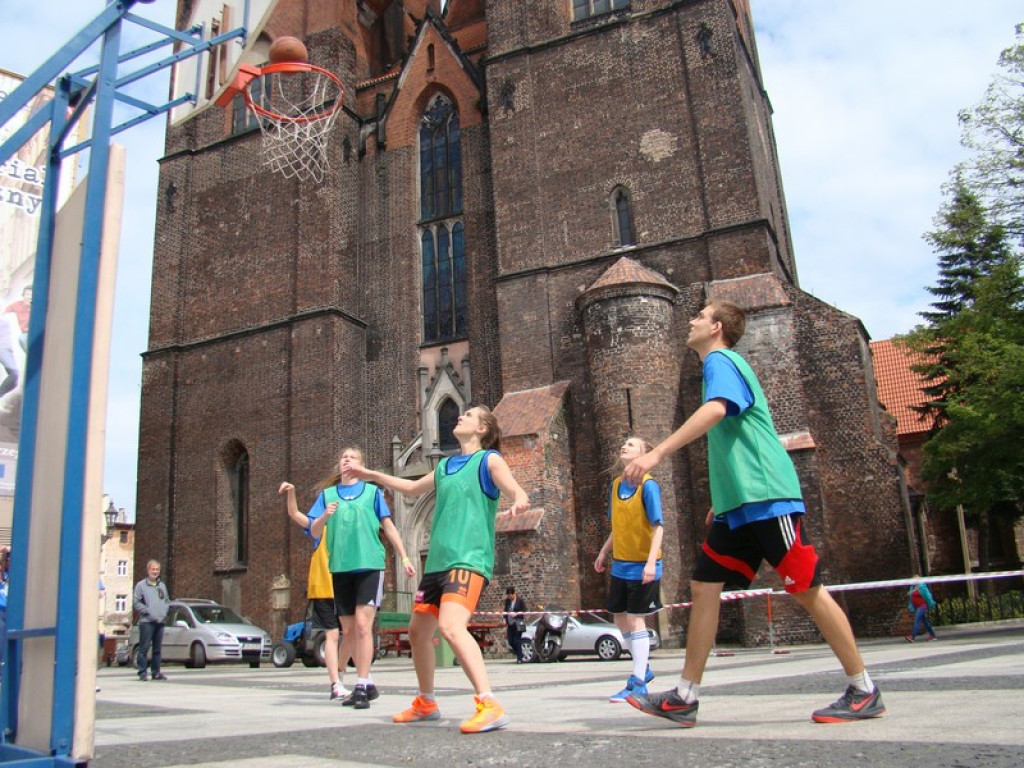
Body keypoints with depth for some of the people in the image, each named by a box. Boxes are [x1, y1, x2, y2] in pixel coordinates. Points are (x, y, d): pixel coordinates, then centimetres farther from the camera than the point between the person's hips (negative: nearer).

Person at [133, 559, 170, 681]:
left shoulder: (162, 585, 17)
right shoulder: (141, 585, 0)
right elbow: (136, 602, -6)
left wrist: (164, 611, 3)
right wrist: (149, 612, -14)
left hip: (160, 621, 5)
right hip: (147, 621, -5)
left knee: (158, 649, 8)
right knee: (144, 647, -7)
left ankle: (156, 672, 13)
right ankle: (142, 672, -1)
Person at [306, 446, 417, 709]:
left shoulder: (372, 491, 8)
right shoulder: (327, 494, 13)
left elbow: (388, 527, 9)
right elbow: (314, 532, 7)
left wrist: (404, 558, 5)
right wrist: (325, 516, -14)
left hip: (370, 564, -3)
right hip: (340, 568, 3)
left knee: (362, 624, -14)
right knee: (348, 630, 8)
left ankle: (361, 687, -9)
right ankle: (367, 683, 22)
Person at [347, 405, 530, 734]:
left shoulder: (489, 459, -2)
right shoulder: (445, 466, 18)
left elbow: (515, 489, -19)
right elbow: (413, 488, 35)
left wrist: (519, 500, -42)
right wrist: (374, 476, 39)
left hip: (469, 559, -8)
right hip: (437, 560, 8)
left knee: (451, 625, -29)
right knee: (418, 631, 15)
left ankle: (489, 706, -27)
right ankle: (426, 703, 35)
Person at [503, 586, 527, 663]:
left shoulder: (520, 600, -6)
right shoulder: (507, 601, 8)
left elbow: (524, 611, -5)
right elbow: (505, 610, 16)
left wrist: (516, 614, -18)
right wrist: (505, 620, 4)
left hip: (518, 624, -5)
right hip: (510, 624, 5)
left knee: (517, 641, -7)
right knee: (511, 641, 4)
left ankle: (519, 658, 3)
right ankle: (520, 655, 25)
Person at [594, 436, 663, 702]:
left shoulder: (648, 485, -14)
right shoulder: (616, 485, 7)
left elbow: (658, 526, -18)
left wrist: (651, 561, -26)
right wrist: (604, 552, 16)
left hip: (641, 566, -7)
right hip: (620, 565, 7)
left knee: (635, 619, -3)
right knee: (620, 618, 13)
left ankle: (638, 683, 7)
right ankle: (643, 668, 31)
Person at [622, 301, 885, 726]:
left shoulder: (721, 360, -7)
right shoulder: (722, 366, 22)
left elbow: (716, 410, -30)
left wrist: (657, 453, -35)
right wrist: (722, 499, 29)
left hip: (767, 498, -10)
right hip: (738, 504, 10)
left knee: (808, 589, -2)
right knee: (704, 586, 3)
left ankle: (864, 692, 12)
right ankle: (685, 697, 6)